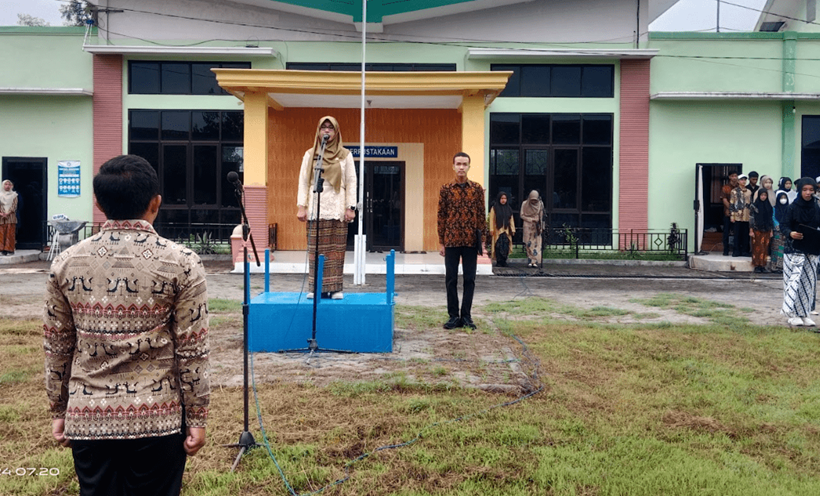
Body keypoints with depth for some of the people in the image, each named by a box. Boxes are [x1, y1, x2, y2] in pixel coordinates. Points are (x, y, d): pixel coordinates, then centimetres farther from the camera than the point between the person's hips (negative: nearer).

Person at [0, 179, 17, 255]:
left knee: (10, 233, -6)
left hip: (11, 216, -2)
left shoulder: (14, 195, 7)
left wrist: (8, 213, -14)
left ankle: (10, 249, -4)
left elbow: (14, 205, -2)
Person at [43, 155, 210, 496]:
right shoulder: (181, 263, -9)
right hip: (157, 419, -2)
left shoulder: (66, 263, 0)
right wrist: (197, 419, 0)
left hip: (87, 418, 3)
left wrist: (59, 411, 17)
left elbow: (56, 348, 6)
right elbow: (192, 351, -8)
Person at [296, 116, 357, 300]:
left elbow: (351, 182, 4)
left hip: (337, 209, -1)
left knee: (336, 249, -2)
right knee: (316, 249, 0)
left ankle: (336, 288, 3)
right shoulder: (310, 154, 10)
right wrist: (301, 206, -1)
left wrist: (350, 207, -4)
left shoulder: (345, 155, 7)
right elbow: (303, 181, 8)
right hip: (316, 208, 1)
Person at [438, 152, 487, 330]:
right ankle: (453, 316, 12)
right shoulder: (446, 189, 2)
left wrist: (482, 239, 1)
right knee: (451, 279, 3)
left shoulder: (477, 189, 3)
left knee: (469, 279, 4)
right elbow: (441, 216, 3)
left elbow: (481, 215, 5)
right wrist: (441, 242, 0)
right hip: (451, 240, 0)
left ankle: (466, 316, 12)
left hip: (471, 241, 0)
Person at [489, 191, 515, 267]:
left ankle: (504, 261, 7)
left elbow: (511, 220, 14)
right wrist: (491, 229, -9)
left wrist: (512, 230, 8)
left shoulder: (508, 208, 13)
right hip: (498, 230, -3)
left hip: (506, 230, 3)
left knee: (506, 246, 0)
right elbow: (492, 219, -2)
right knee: (498, 246, -5)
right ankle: (498, 262, 1)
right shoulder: (494, 208, 1)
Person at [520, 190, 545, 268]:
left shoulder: (540, 204, 0)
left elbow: (542, 217, 3)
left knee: (536, 244, -5)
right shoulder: (525, 204, -3)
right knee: (528, 243, -3)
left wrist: (541, 227, -1)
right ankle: (530, 261, 0)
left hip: (536, 227, 1)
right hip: (528, 227, -1)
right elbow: (522, 215, -1)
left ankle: (535, 261, -7)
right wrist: (531, 219, -14)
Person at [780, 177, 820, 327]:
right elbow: (783, 225, -7)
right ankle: (791, 313, -3)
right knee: (794, 280, -9)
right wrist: (790, 233, -27)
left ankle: (803, 314, 16)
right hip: (795, 250, -5)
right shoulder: (793, 208, -6)